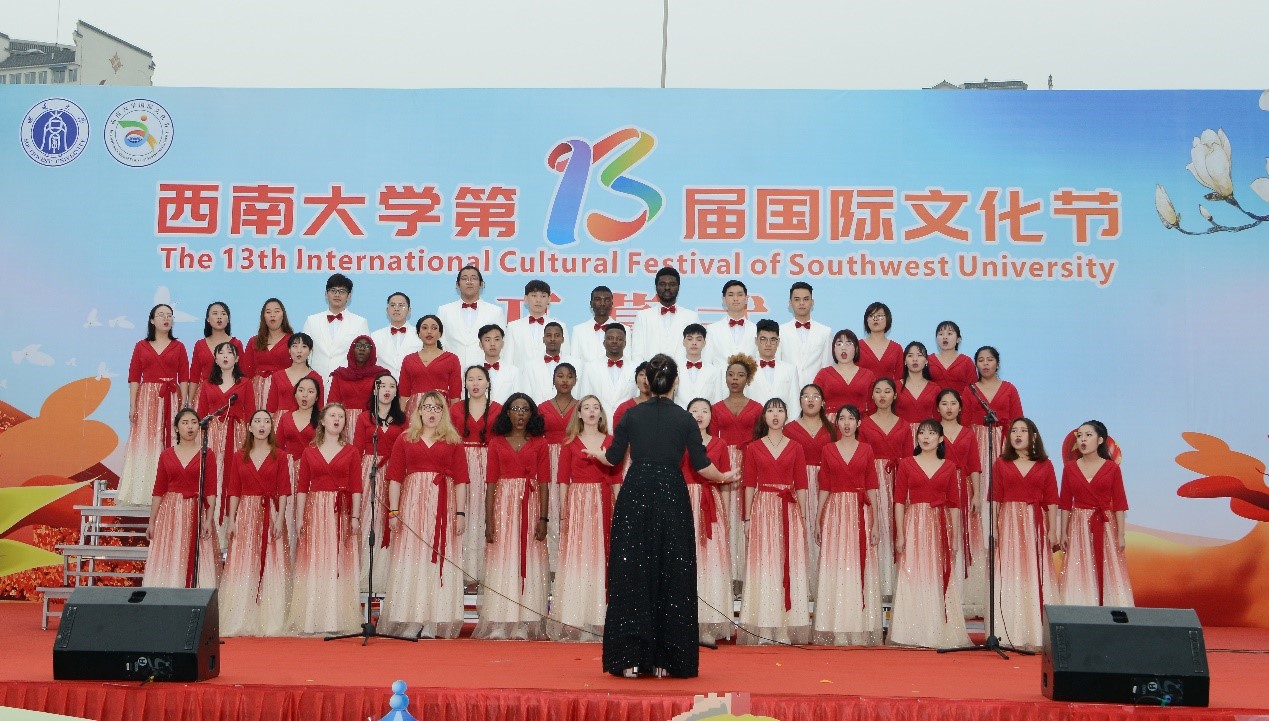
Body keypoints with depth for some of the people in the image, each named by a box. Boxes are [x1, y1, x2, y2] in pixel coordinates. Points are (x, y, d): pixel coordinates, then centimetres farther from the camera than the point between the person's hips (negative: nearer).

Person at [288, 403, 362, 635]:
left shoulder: (351, 452, 7)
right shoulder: (309, 452, 9)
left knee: (339, 564, -1)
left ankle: (339, 620, 3)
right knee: (314, 564, 0)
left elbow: (356, 488, 2)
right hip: (315, 512, 1)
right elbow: (302, 487, 6)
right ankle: (313, 620, 5)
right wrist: (299, 518, -1)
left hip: (342, 513, -1)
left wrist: (355, 517, -6)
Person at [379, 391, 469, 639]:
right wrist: (393, 511, -3)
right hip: (412, 503, 0)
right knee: (411, 560, -2)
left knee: (440, 560, -2)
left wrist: (460, 513, -4)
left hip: (443, 506, 0)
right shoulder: (405, 439, 10)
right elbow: (395, 477, 5)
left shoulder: (453, 441, 9)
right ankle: (410, 622, 2)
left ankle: (433, 623, 1)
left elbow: (460, 479, 4)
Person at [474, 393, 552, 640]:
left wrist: (543, 518, -7)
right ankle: (499, 626, 1)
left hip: (530, 506, 0)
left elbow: (543, 483, 2)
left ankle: (524, 625, 3)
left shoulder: (539, 443, 7)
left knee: (529, 562, 0)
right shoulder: (496, 442, 7)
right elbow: (491, 483, 3)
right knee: (502, 563, -1)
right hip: (503, 506, 0)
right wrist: (488, 520, -5)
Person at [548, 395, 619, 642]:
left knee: (600, 557, 3)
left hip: (603, 504, 2)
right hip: (577, 503, -1)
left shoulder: (610, 442, 9)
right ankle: (574, 622, 3)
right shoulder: (570, 443, 5)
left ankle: (598, 619, 10)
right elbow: (563, 480, 2)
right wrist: (563, 513, -4)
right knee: (576, 558, -1)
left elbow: (616, 480, 7)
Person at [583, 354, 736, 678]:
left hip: (635, 497, 1)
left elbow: (612, 459, 6)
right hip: (672, 498, -1)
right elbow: (702, 466, -1)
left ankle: (630, 658, 2)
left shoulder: (632, 415, 2)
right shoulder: (685, 419, -1)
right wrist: (725, 477, 19)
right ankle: (666, 660, 6)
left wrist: (595, 454, 28)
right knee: (671, 575, 5)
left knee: (631, 573, 5)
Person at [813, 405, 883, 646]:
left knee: (859, 569, -1)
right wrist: (818, 520, 4)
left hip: (861, 513, 0)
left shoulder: (866, 450, 7)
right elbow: (824, 488, 8)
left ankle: (860, 629, 4)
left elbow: (871, 487, 4)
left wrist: (874, 521, -2)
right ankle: (836, 630, 3)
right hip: (835, 513, 0)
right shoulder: (828, 450, 8)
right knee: (835, 570, -1)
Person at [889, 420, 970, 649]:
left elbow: (953, 504, 8)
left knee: (940, 579, 2)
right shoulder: (906, 464, 4)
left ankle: (940, 632, 10)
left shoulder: (949, 467, 8)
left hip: (941, 527, 1)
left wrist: (955, 537, 3)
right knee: (913, 578, -2)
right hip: (914, 526, -1)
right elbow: (899, 501, 1)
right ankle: (912, 633, 3)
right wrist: (900, 535, -6)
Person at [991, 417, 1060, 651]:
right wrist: (993, 529, -4)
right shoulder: (1001, 464, 7)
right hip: (1008, 524, 0)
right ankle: (1010, 635, 2)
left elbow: (1051, 501, 4)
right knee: (1010, 577, -1)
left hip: (1035, 525, 0)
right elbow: (995, 499, 3)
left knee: (1035, 577, 0)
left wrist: (1053, 530, -2)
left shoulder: (1045, 465, 7)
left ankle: (1035, 634, 4)